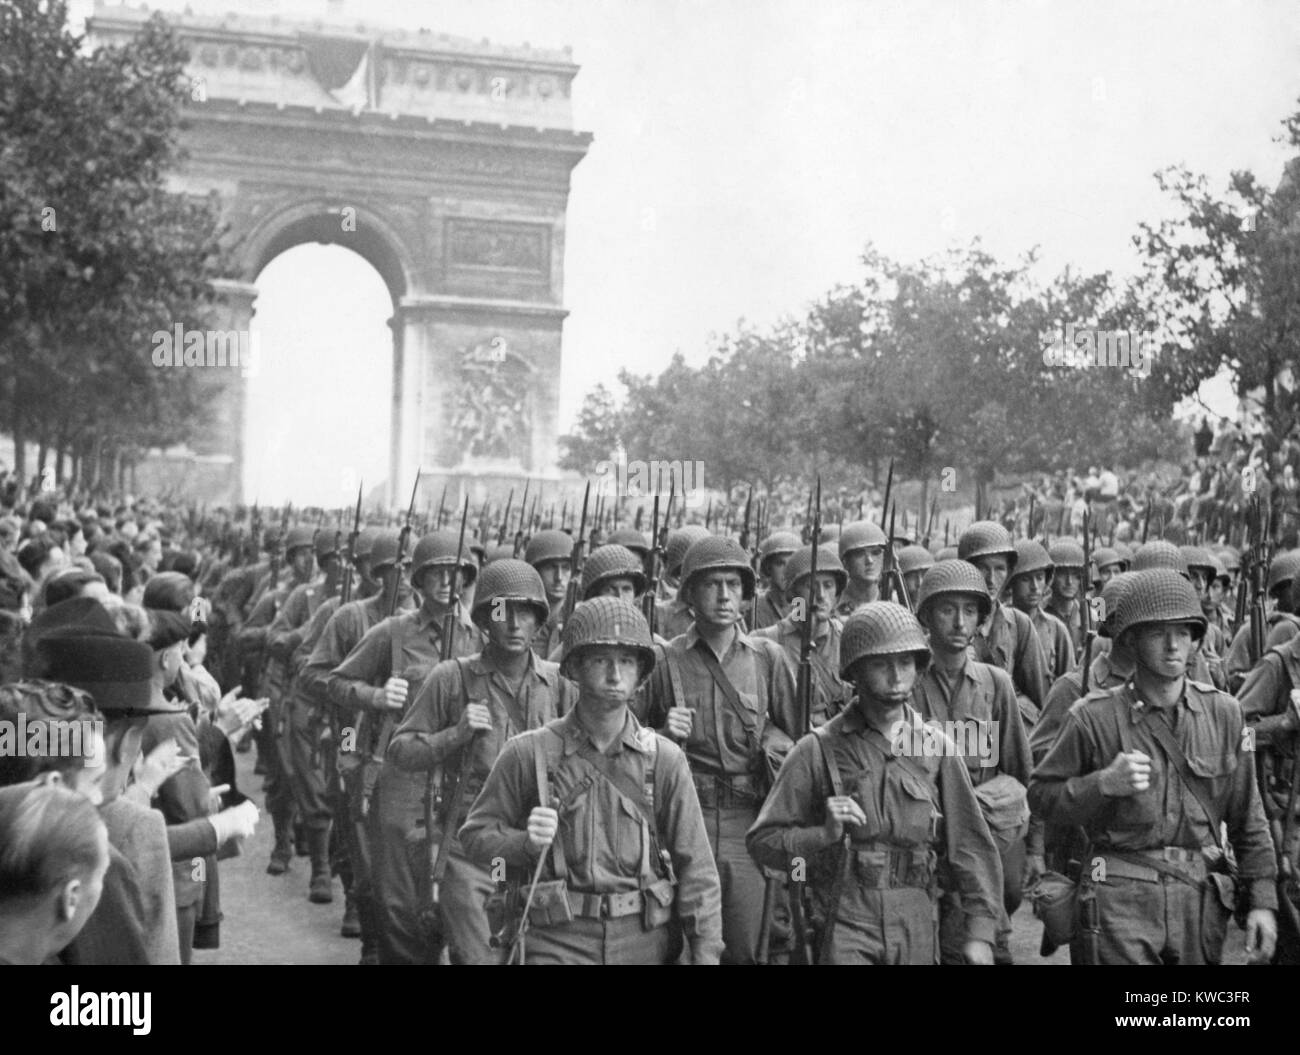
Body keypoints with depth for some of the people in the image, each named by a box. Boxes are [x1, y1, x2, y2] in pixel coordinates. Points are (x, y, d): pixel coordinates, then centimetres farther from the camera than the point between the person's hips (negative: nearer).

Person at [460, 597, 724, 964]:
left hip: (645, 942, 2)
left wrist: (706, 956, -7)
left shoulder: (665, 759, 1)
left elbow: (696, 869, 0)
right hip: (559, 941, -1)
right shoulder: (528, 753, -1)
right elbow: (475, 836, 6)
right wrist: (525, 842, -14)